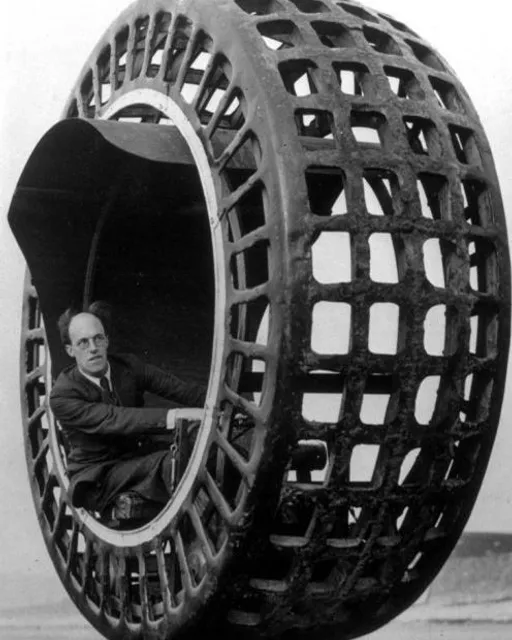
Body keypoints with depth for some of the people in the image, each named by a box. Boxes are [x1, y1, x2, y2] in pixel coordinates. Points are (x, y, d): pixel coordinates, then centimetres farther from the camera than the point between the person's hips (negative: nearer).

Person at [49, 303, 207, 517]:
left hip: (140, 463, 5)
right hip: (97, 480, -5)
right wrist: (167, 418, -39)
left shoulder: (128, 366, 3)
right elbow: (112, 420, -27)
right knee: (172, 462, -31)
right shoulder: (63, 395, -14)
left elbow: (180, 389, -3)